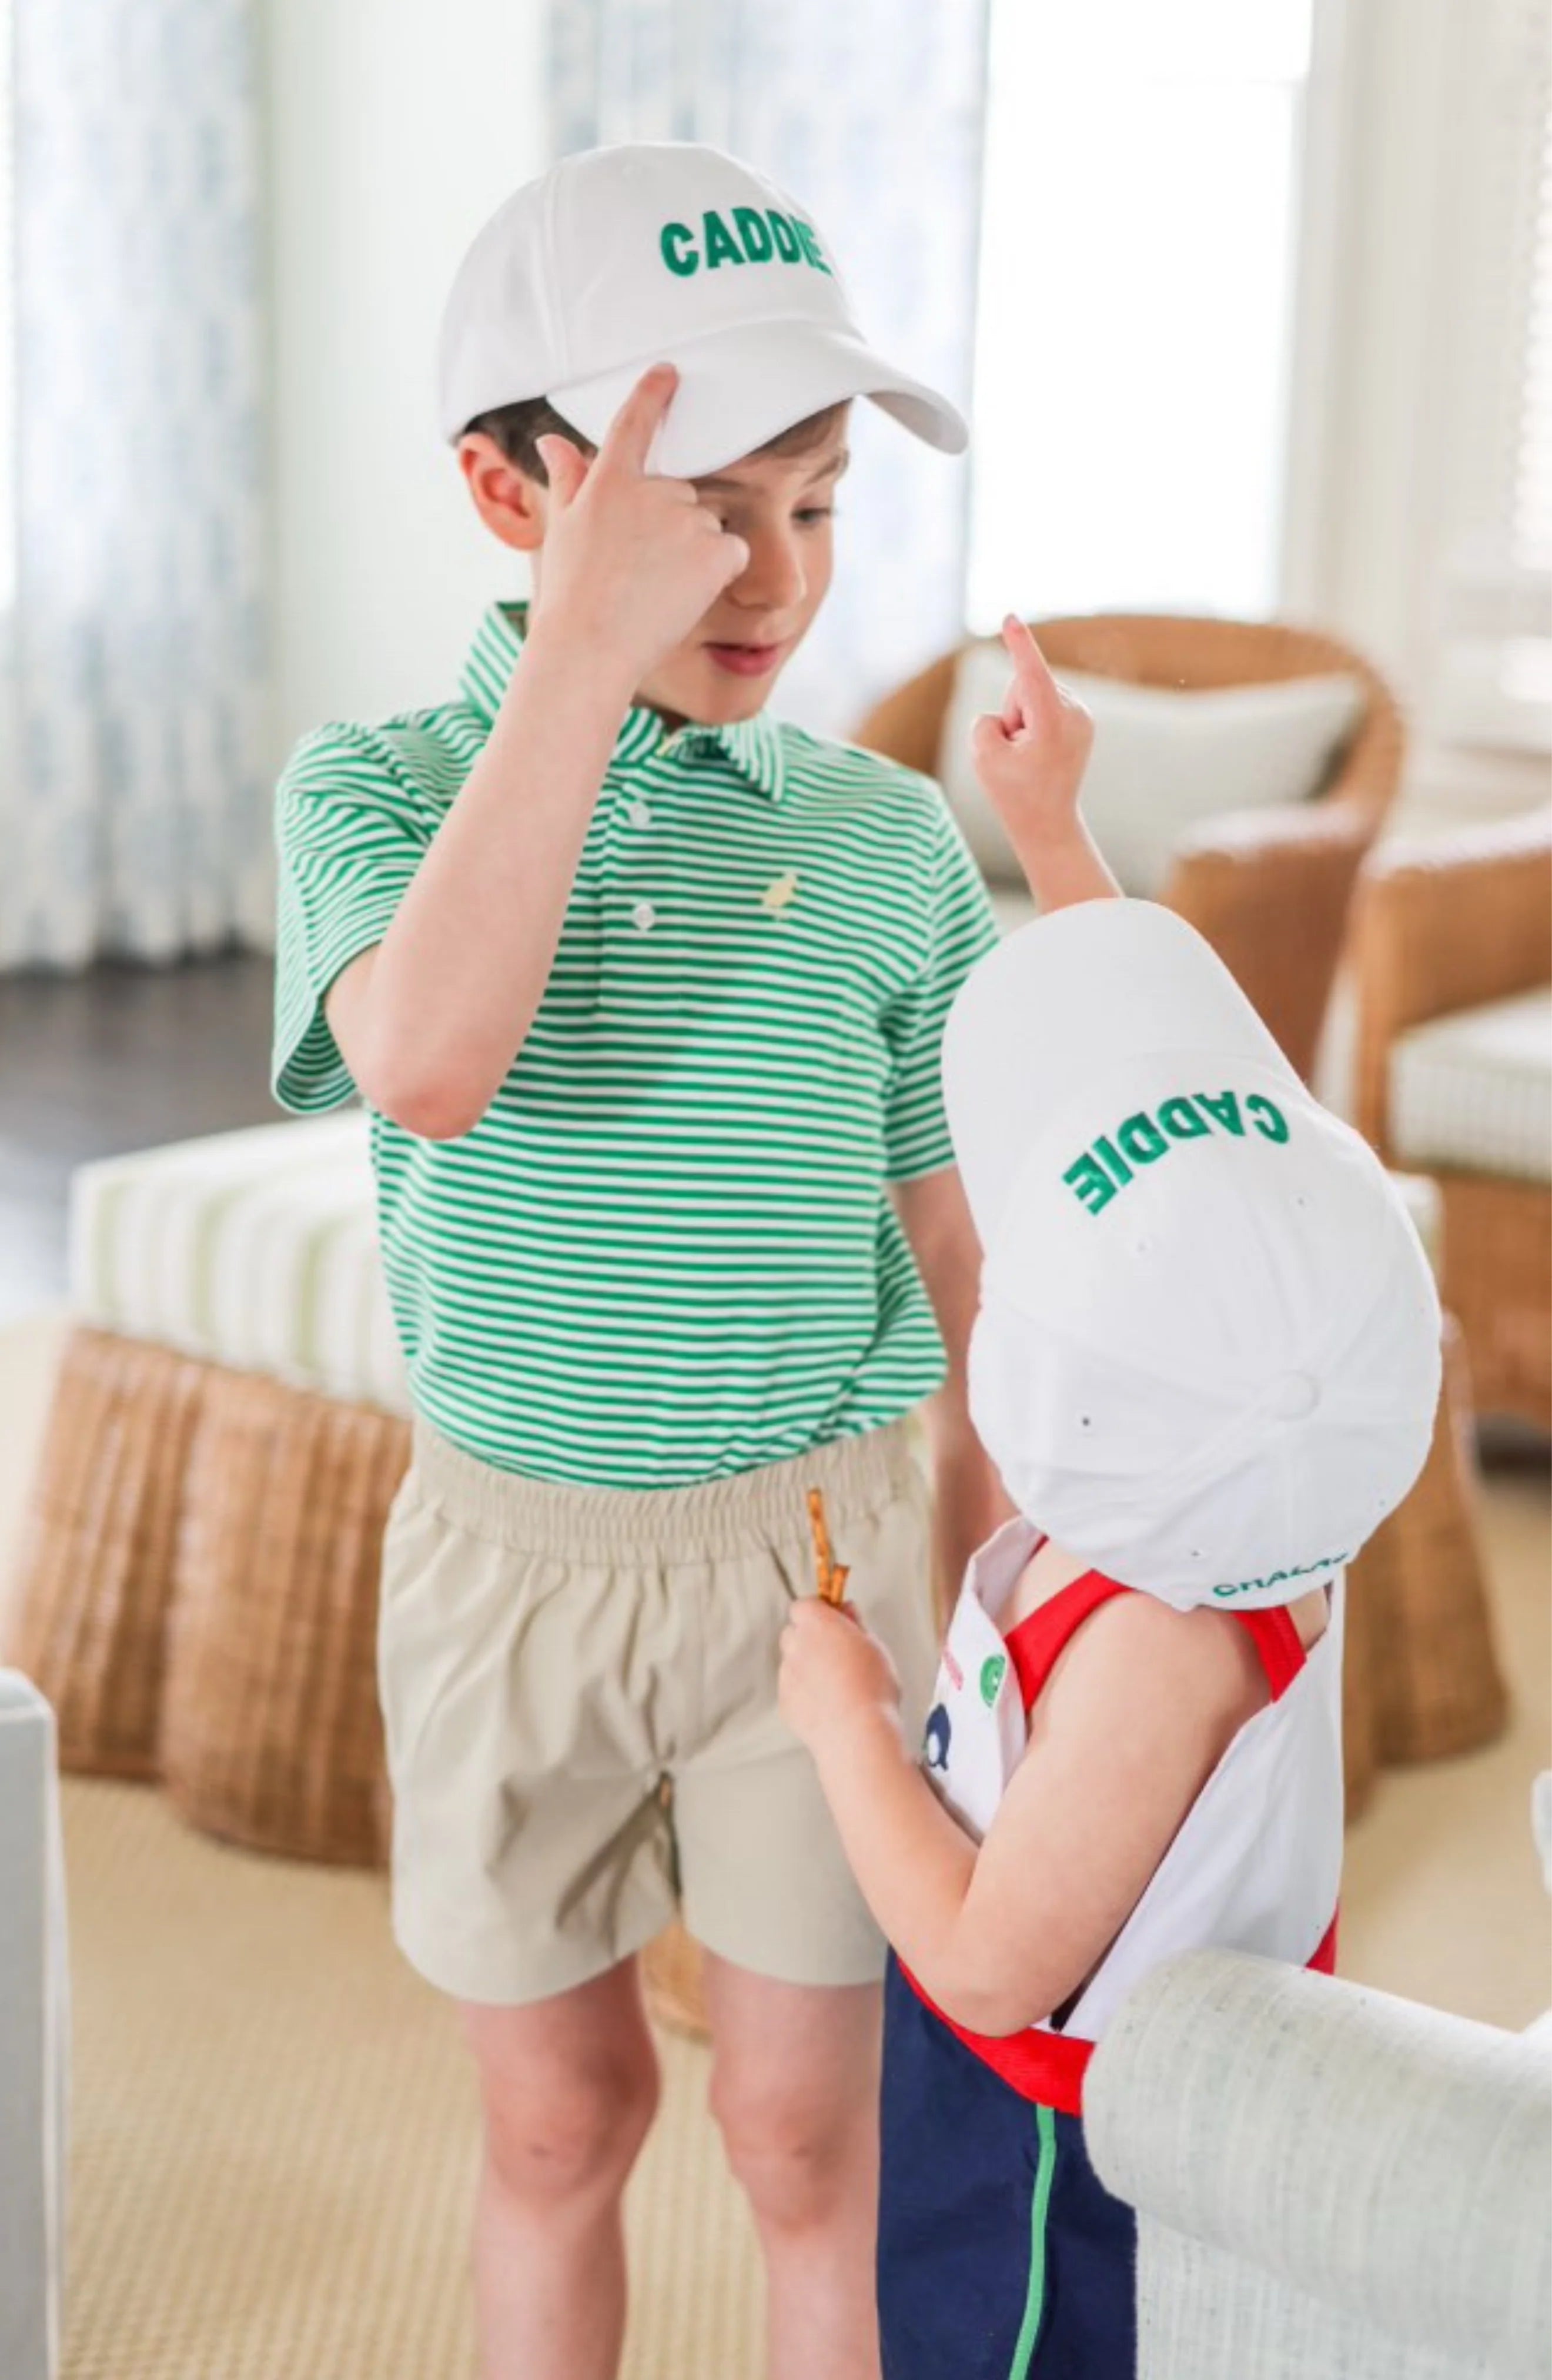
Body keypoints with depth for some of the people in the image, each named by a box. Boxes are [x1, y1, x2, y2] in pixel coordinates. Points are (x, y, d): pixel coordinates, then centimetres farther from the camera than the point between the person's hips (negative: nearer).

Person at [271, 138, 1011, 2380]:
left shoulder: (890, 842, -6)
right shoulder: (375, 784, -10)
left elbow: (959, 1256, 3)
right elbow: (430, 1067, -33)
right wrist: (589, 644, -34)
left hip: (813, 1546, 1)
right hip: (514, 1553, 0)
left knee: (811, 2134, 9)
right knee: (560, 2120, 15)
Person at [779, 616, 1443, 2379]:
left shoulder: (1157, 1647, -37)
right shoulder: (1264, 1475, -16)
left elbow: (991, 1963, -28)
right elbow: (1152, 1052, -4)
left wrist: (843, 1715, -19)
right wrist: (1051, 831, 2)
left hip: (1066, 2163, -8)